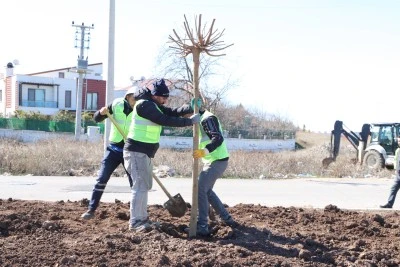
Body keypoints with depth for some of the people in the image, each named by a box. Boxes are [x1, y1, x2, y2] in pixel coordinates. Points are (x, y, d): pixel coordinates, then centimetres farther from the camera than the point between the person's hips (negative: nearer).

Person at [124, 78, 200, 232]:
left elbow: (172, 112, 6)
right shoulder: (144, 105, -18)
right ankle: (135, 222, -9)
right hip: (136, 152, -10)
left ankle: (142, 218, 24)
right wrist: (190, 121, -21)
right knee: (140, 185, -12)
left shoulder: (155, 105, 13)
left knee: (146, 185, 15)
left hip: (146, 153, 10)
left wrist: (191, 108, -11)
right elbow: (165, 120, -23)